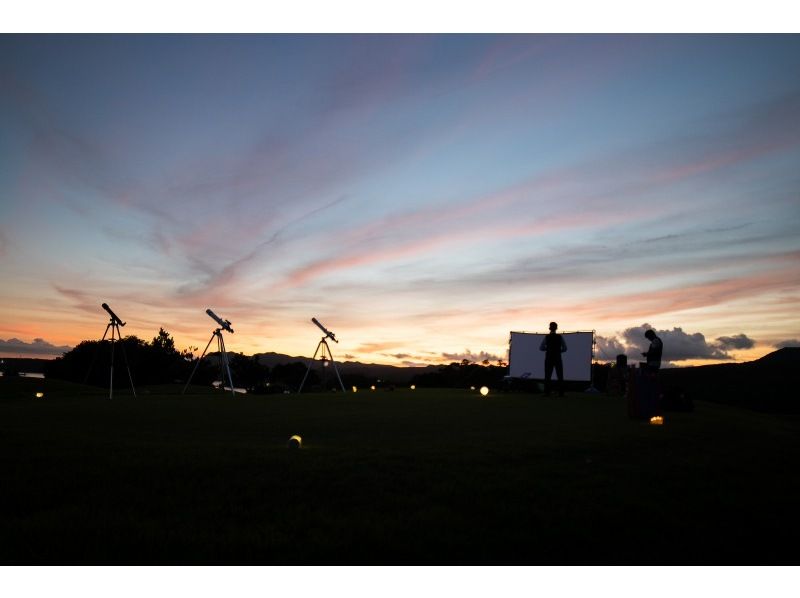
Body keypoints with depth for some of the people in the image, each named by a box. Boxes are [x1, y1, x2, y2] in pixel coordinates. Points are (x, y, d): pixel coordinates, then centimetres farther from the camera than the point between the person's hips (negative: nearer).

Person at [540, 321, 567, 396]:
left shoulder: (546, 337, -5)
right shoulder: (560, 337, -3)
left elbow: (541, 348, -2)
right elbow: (564, 348, 1)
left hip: (549, 359, -1)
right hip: (558, 359, 1)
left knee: (547, 376, 2)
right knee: (560, 376, 6)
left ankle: (547, 393, -5)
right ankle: (561, 393, -1)